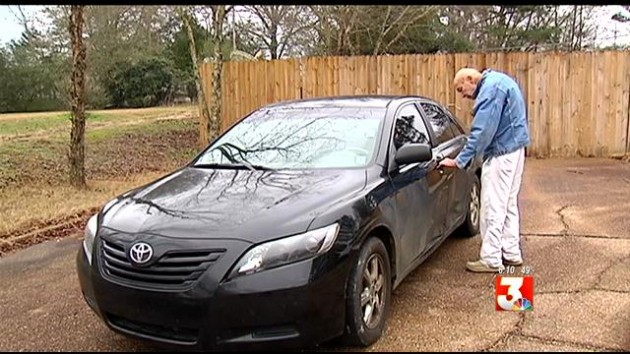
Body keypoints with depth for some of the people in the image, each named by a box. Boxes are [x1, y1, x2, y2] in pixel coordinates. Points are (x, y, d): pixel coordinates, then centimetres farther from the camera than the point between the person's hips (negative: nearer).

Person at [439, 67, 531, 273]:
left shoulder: (491, 87, -17)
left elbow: (482, 130, -23)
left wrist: (460, 161, -22)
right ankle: (511, 253, 23)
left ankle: (491, 259, 2)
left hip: (502, 152, -11)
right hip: (514, 148, 11)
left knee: (493, 206, -4)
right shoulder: (497, 81, 14)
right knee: (508, 204, 16)